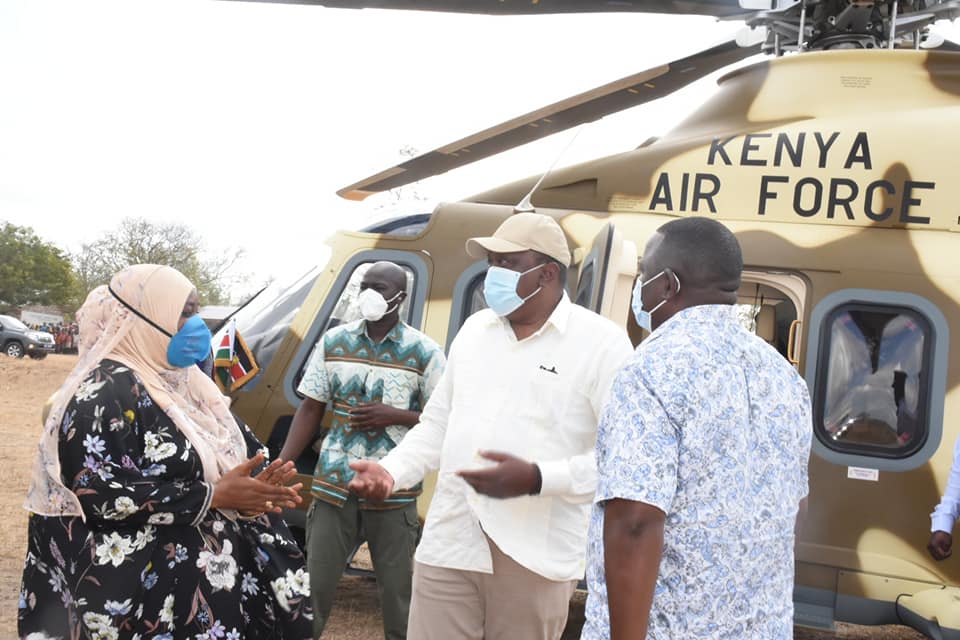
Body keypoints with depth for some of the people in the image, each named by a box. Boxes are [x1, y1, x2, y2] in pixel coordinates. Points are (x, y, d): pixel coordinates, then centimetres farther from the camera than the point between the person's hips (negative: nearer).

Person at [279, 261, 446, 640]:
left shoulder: (425, 353, -5)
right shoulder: (333, 343, 4)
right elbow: (310, 410, 7)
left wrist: (393, 416, -17)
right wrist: (280, 467, -2)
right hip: (333, 485, 2)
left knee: (396, 588, 10)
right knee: (316, 582, 8)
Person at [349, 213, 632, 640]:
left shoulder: (602, 343, -6)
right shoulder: (474, 329, 13)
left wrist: (538, 479, -23)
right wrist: (391, 470, 3)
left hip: (536, 557, -4)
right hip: (449, 544, 4)